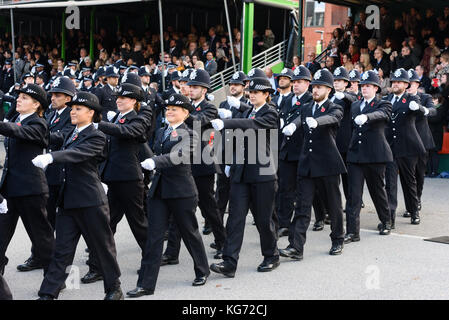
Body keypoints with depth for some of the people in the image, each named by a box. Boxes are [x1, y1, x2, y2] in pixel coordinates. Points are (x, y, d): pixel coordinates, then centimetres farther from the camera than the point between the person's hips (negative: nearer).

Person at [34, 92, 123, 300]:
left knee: (103, 246, 6)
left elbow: (77, 154, -28)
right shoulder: (71, 135, 14)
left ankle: (114, 289, 22)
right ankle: (48, 295, 4)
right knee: (62, 250, 4)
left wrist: (50, 157, -42)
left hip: (90, 201, -7)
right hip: (68, 200, 7)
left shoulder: (96, 137, -11)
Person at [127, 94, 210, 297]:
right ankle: (146, 284, -1)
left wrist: (155, 161, -36)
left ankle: (202, 271, 31)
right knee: (154, 236, 0)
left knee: (189, 232, 8)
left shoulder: (189, 134, -6)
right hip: (158, 189, 5)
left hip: (181, 190, -5)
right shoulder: (160, 133, 15)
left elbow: (180, 155, -24)